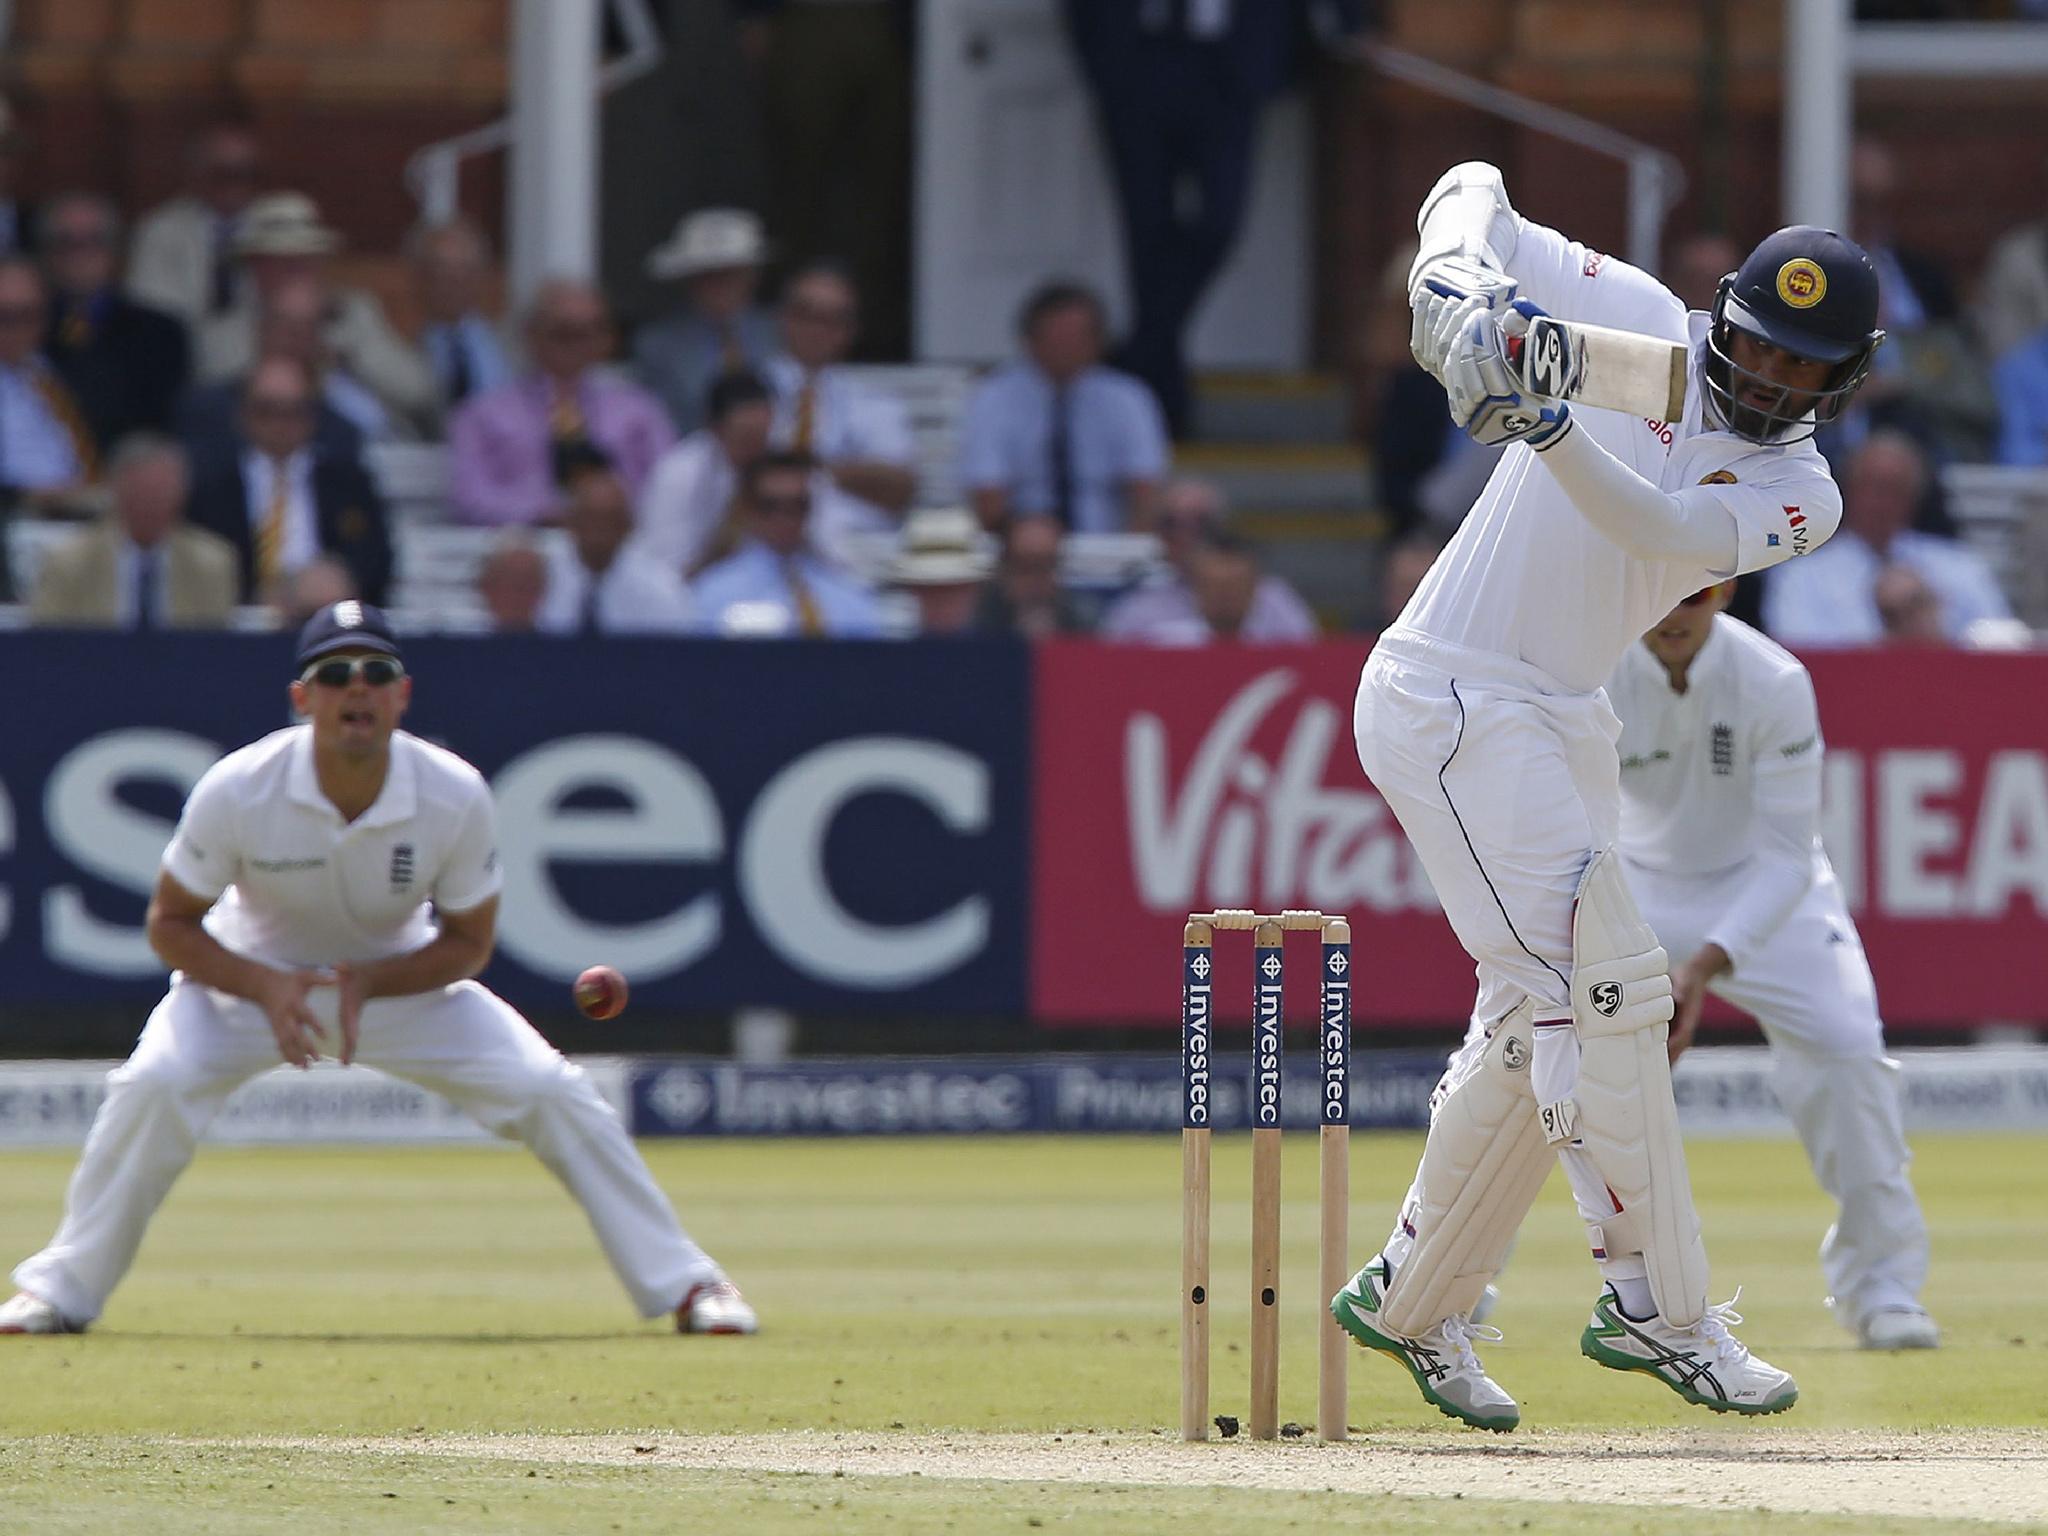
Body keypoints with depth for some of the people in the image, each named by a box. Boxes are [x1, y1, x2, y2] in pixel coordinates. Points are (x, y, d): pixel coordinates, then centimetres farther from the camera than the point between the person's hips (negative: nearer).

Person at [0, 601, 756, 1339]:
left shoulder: (457, 796, -24)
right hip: (252, 975, -1)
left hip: (401, 977, 1)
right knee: (155, 1082, -29)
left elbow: (469, 943, -10)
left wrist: (369, 984, -27)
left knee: (550, 1091, -14)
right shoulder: (237, 790, -27)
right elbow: (170, 923, -15)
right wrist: (263, 988, -32)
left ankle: (684, 1283, 0)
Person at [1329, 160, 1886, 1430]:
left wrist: (1556, 431, -36)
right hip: (1450, 704, -7)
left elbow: (1662, 531, -19)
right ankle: (1663, 1311, -14)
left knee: (1539, 1024, 10)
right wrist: (1459, 280, -22)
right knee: (1603, 981, -15)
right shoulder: (1637, 323, -5)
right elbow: (1474, 191, 0)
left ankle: (1414, 1304, 24)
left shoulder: (1801, 497, 2)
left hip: (1565, 726, 7)